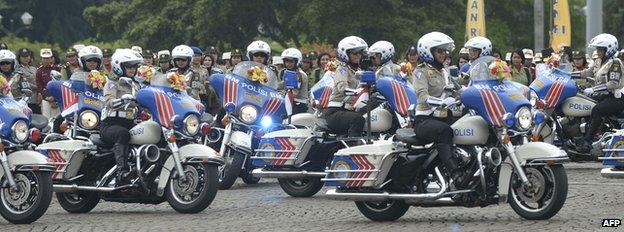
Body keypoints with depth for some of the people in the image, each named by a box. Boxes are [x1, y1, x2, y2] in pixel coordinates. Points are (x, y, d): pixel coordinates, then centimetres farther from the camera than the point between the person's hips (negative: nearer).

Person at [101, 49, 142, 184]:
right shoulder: (112, 83, 2)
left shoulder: (135, 85, 25)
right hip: (111, 124, -7)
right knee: (122, 133, -41)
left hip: (129, 124, 7)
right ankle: (122, 170, -55)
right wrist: (124, 100, -37)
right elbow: (109, 102, -18)